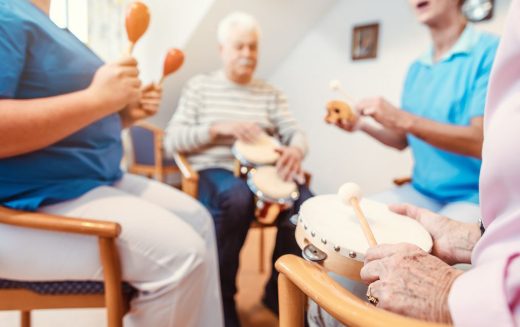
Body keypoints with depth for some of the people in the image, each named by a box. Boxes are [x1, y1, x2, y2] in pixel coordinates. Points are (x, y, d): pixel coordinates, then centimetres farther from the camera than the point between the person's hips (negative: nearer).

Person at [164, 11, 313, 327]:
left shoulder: (270, 93, 15)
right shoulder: (200, 86, 6)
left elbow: (295, 132, 4)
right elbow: (172, 140, -2)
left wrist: (296, 150, -21)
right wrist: (217, 128, -18)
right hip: (213, 172, -3)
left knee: (304, 201, -26)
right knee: (239, 197, -38)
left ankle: (279, 288, -1)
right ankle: (222, 292, -13)